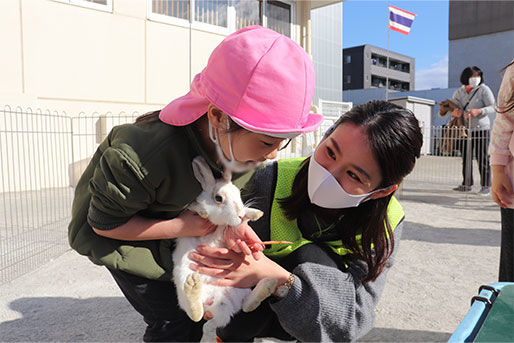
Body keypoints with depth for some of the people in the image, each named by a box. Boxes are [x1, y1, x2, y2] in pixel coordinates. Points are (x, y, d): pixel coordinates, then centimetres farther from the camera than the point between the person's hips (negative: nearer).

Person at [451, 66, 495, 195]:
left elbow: (492, 107, -8)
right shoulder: (459, 92, 8)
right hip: (465, 129, 4)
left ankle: (486, 186, 4)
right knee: (466, 158, 8)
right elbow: (453, 108, 8)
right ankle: (466, 184, 18)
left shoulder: (483, 89, -3)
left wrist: (478, 111, -26)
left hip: (481, 128, -4)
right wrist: (455, 112, -17)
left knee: (482, 158, -4)